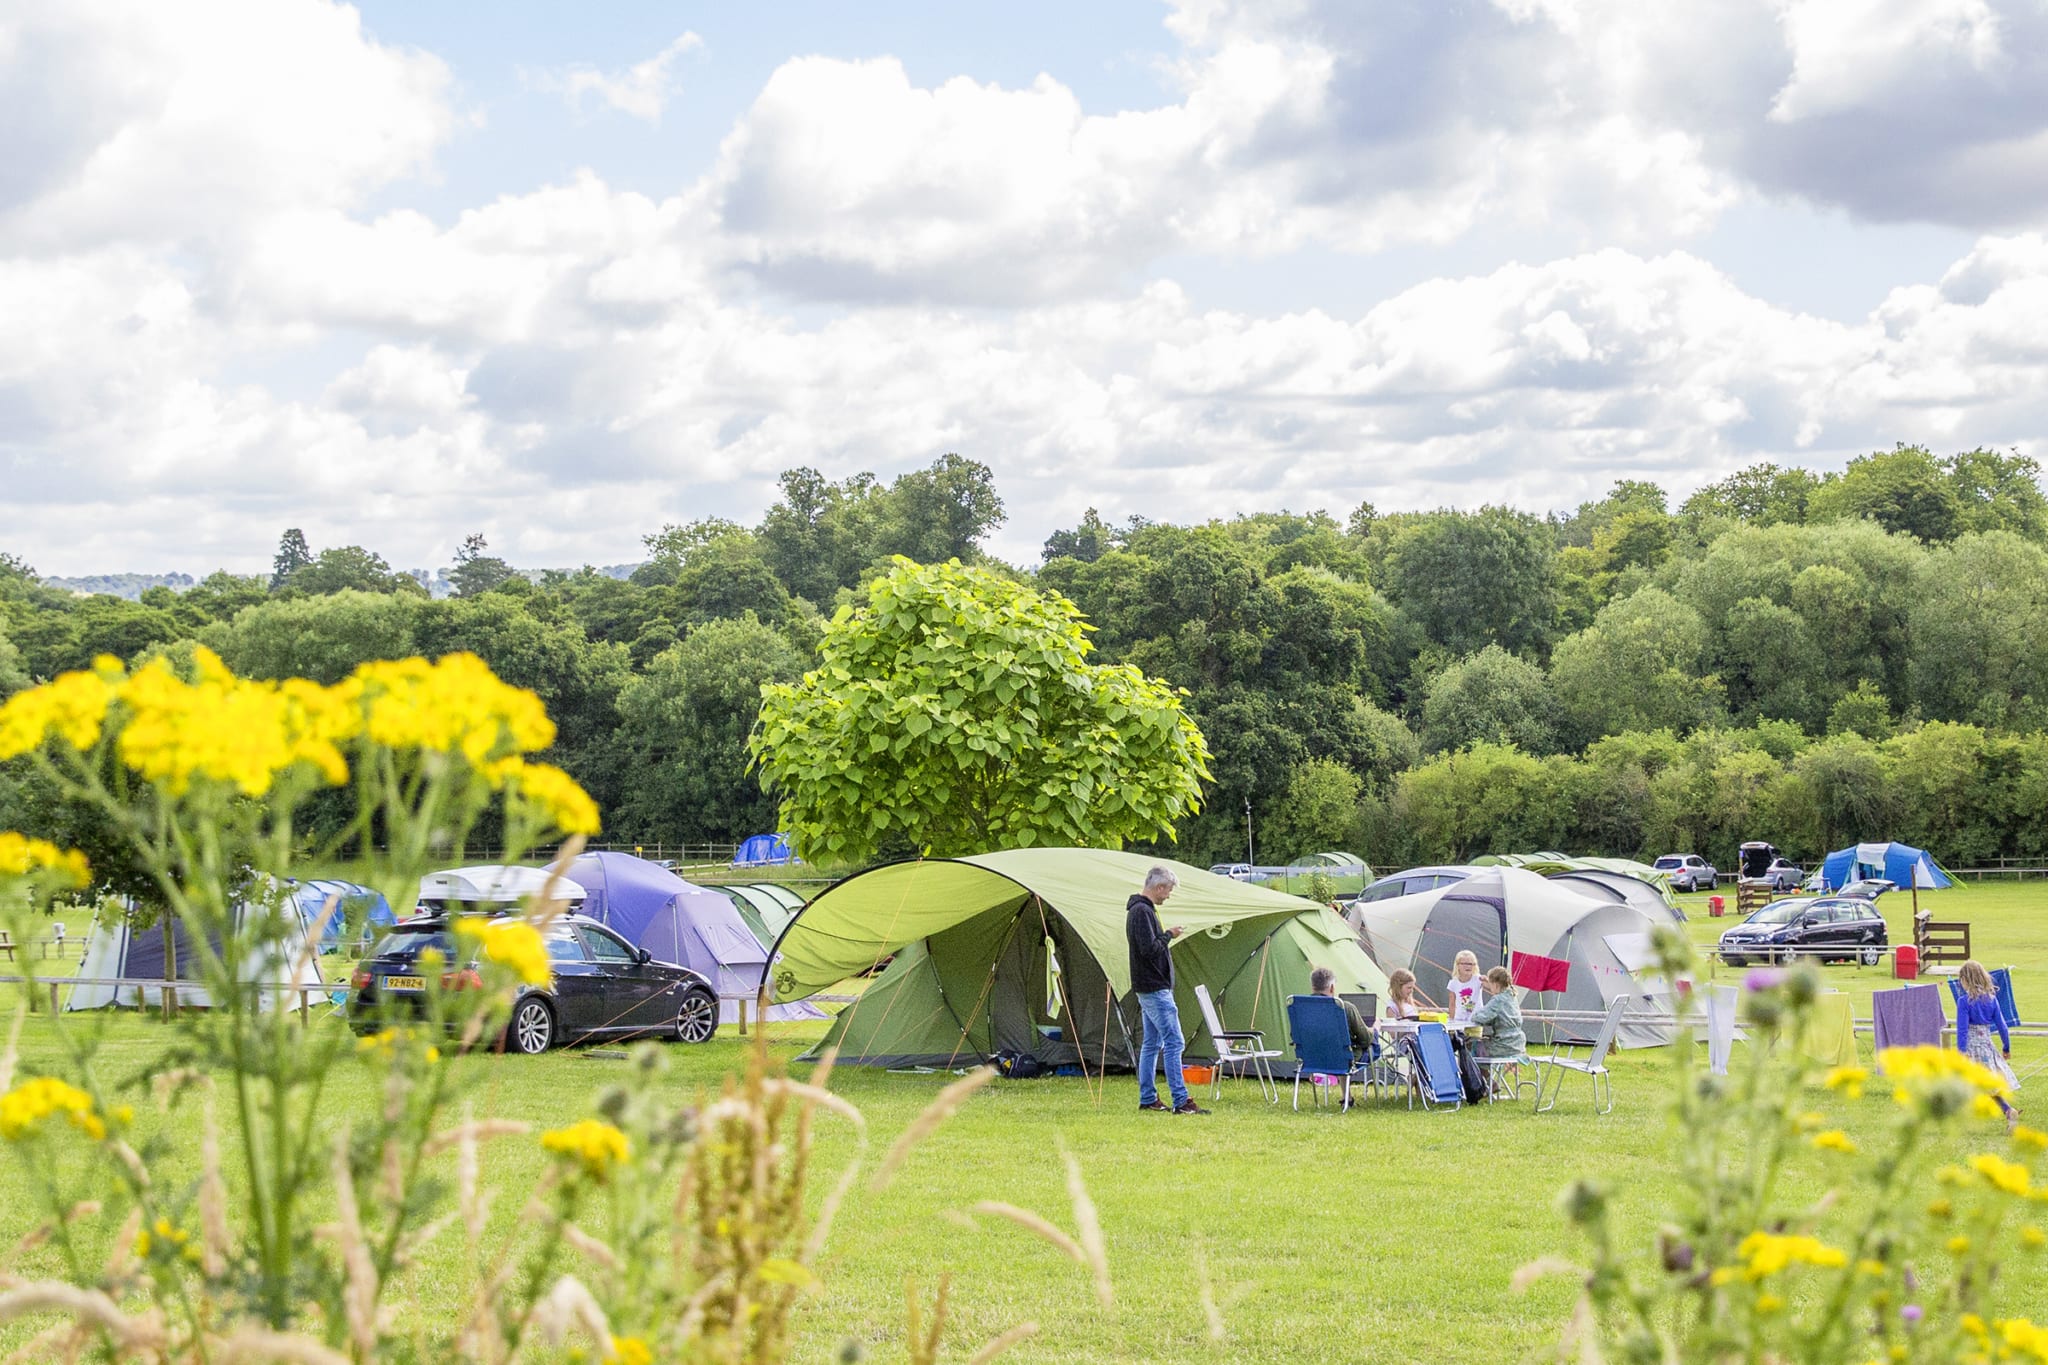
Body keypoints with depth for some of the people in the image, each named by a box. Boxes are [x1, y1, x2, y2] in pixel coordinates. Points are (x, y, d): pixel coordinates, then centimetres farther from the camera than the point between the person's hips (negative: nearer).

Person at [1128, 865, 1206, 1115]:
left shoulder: (1140, 910, 17)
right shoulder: (1142, 912, -17)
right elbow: (1149, 949, -24)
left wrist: (1167, 936, 13)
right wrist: (1169, 935, -12)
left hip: (1148, 988, 11)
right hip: (1154, 988, -11)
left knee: (1152, 1042, 13)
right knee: (1174, 1041, -11)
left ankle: (1147, 1099, 16)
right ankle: (1181, 1101, -13)